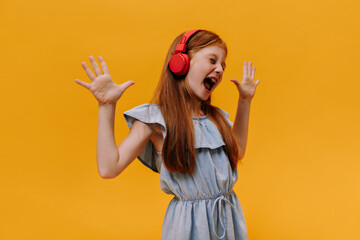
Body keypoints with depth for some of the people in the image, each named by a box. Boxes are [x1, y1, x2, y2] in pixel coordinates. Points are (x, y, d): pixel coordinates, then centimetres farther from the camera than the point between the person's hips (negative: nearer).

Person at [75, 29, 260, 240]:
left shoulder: (216, 117, 7)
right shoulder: (156, 119, -12)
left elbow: (238, 151, 25)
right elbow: (109, 168, -18)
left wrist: (245, 101, 21)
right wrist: (107, 106, -20)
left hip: (230, 218, 6)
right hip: (190, 223, -6)